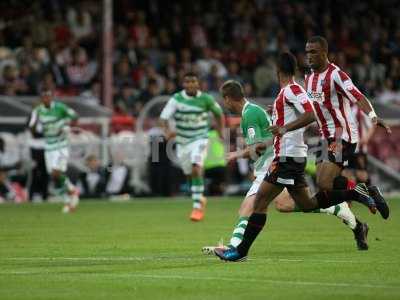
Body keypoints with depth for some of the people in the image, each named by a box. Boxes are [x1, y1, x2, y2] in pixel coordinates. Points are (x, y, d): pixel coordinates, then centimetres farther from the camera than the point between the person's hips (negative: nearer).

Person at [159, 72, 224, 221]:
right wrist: (167, 131, -37)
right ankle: (200, 199, 39)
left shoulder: (206, 99, -7)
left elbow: (218, 113, 12)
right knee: (190, 174, 12)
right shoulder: (176, 99, -9)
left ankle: (197, 207, -19)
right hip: (182, 141, 2)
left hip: (200, 139, -2)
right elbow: (164, 116, -18)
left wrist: (220, 131, 10)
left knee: (196, 168, -23)